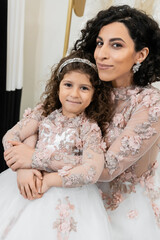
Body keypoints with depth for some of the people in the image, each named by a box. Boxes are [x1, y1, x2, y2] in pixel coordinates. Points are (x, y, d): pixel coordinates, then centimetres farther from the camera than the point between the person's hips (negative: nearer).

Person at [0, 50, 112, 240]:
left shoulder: (90, 127, -10)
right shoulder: (45, 111, 1)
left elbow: (91, 172, -22)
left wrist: (49, 180, -20)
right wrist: (22, 168, -21)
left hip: (68, 188, -3)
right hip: (28, 180, 4)